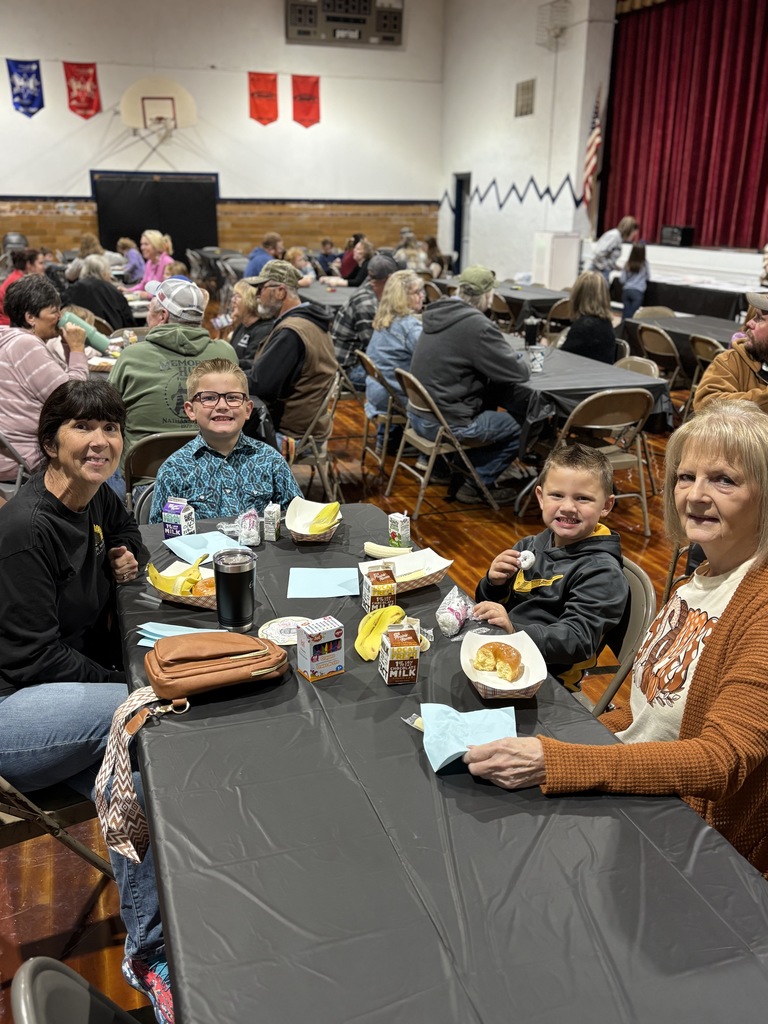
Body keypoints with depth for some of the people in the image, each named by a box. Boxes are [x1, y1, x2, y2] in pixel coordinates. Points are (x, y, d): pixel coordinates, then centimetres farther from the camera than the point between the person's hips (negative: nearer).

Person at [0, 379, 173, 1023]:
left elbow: (130, 535, 29)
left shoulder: (97, 501, 4)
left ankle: (147, 951, -6)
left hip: (69, 707, 7)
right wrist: (126, 687, -16)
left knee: (133, 777, -20)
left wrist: (129, 561, 5)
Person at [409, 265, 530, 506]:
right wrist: (524, 363, 8)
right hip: (445, 424, -9)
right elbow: (517, 373, -15)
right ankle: (477, 484, 10)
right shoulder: (477, 325, -21)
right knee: (518, 429, 3)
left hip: (419, 414, 9)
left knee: (490, 401, 27)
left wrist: (504, 351, 8)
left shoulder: (440, 313, 7)